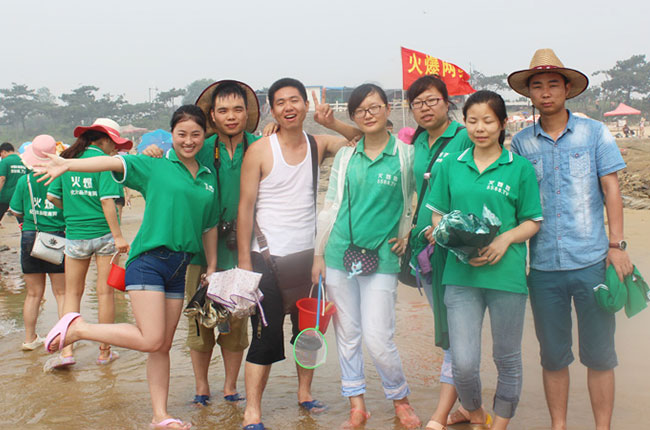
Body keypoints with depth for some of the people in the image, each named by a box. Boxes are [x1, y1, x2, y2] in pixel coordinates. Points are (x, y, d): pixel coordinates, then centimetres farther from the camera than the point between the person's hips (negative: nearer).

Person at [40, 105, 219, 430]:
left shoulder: (209, 178, 14)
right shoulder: (155, 167, 0)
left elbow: (209, 227, 21)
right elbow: (113, 163, -15)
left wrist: (212, 268, 21)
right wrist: (69, 164, -29)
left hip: (179, 266, 5)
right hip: (148, 259, -5)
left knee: (164, 345, 10)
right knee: (150, 339, -13)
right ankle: (76, 328, 3)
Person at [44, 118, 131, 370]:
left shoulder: (67, 160, 6)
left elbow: (52, 196, 6)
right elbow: (106, 200, -17)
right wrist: (118, 236, -17)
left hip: (75, 235, 4)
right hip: (103, 233, -3)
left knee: (72, 293, 12)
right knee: (105, 293, 6)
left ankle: (66, 351, 1)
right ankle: (105, 352, 14)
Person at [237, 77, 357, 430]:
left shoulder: (318, 145, 5)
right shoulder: (259, 151, -6)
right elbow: (245, 207, -6)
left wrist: (333, 122, -16)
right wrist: (244, 262, -10)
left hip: (307, 255, 4)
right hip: (268, 256, -4)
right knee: (267, 334, -4)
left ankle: (304, 393, 31)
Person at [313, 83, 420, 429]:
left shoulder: (406, 154, 1)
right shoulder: (345, 156, 8)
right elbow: (329, 207, 10)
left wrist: (407, 232, 3)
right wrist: (318, 253, 8)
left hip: (381, 258, -3)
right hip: (339, 254, 3)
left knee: (378, 339, -7)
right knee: (347, 335, 8)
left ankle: (400, 399, 18)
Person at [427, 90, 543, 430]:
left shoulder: (520, 167, 3)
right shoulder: (451, 165, 9)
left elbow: (532, 222, 5)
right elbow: (438, 216, 12)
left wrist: (505, 239, -14)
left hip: (507, 273, -1)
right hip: (460, 274, 1)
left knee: (507, 359, 11)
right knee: (463, 364, -5)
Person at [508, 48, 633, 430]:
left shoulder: (594, 132, 3)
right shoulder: (521, 143, 7)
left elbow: (611, 188, 1)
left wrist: (617, 244, -5)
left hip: (591, 260, -1)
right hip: (543, 266, 2)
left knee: (598, 353, 4)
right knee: (553, 355, 11)